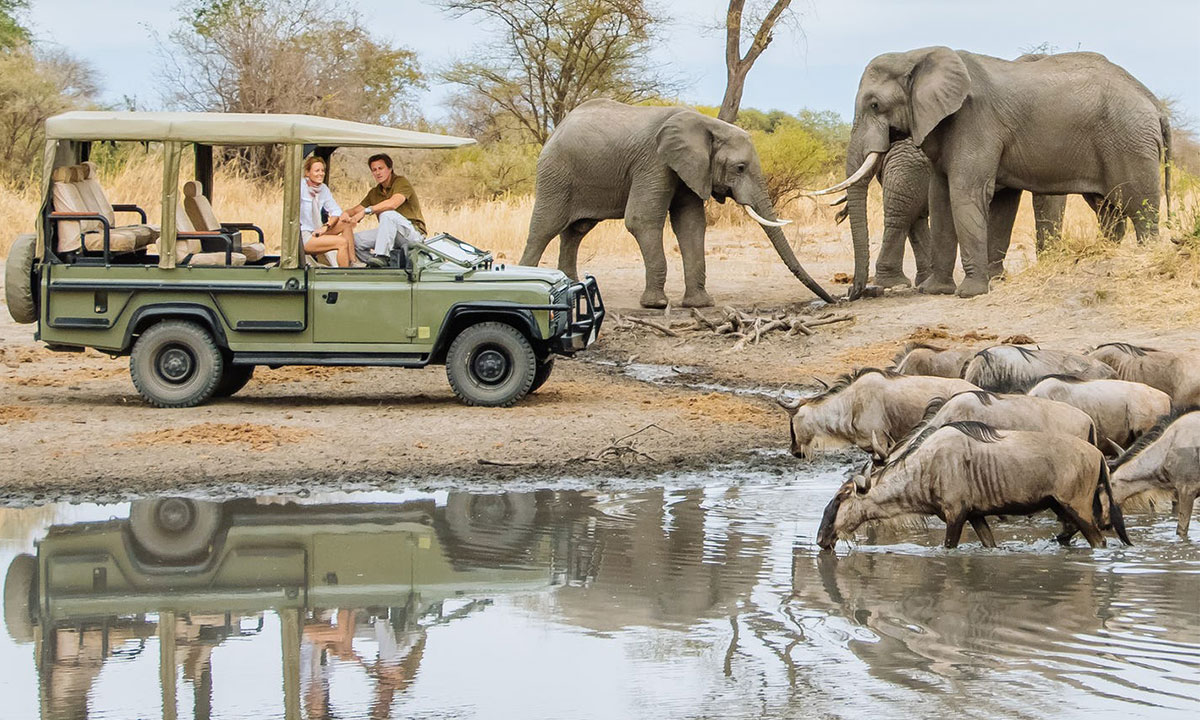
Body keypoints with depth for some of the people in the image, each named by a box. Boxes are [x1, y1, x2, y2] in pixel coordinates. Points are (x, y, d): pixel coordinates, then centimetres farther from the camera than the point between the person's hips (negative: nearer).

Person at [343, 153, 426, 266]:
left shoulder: (401, 182, -8)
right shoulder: (374, 193, 16)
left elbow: (393, 204, -27)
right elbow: (356, 210, 12)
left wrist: (366, 211, -30)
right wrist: (347, 214, -14)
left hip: (414, 233, -8)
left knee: (387, 214, -34)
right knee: (355, 239, -5)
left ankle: (381, 256, -38)